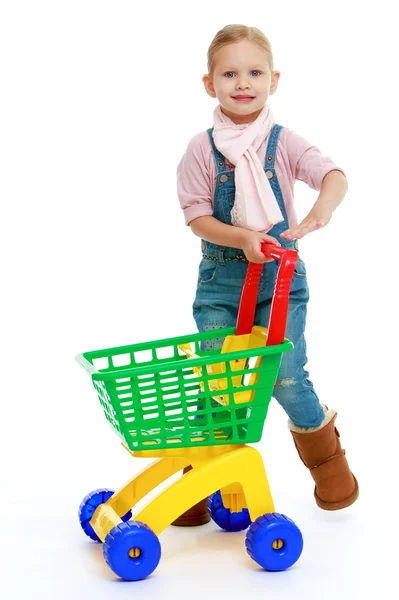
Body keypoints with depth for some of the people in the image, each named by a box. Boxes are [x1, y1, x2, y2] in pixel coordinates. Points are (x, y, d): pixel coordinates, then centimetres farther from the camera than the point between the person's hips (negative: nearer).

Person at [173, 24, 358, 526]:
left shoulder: (283, 143, -1)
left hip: (281, 276, 0)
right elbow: (197, 217, -5)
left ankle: (326, 457, 23)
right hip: (220, 278, 1)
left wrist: (318, 214, -37)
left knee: (287, 377, -5)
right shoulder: (202, 149, -2)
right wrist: (242, 238, -22)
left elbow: (334, 175, -16)